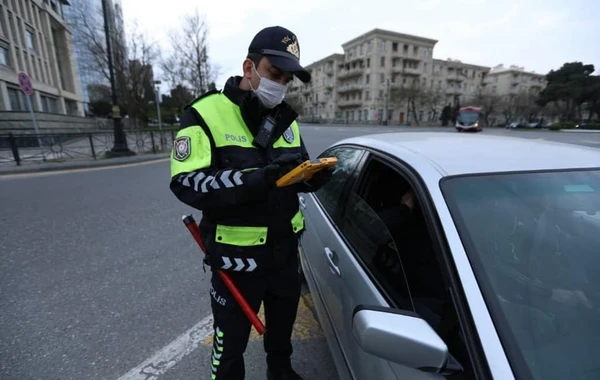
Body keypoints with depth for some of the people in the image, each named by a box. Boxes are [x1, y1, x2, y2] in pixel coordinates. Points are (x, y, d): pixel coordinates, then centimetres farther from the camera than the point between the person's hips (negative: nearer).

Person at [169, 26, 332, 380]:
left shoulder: (286, 119, 6)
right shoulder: (206, 113, -13)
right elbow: (187, 184, -23)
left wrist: (314, 177, -13)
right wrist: (256, 178, -36)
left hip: (285, 251, 6)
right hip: (236, 258, -5)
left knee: (282, 327, 29)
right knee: (230, 344, 16)